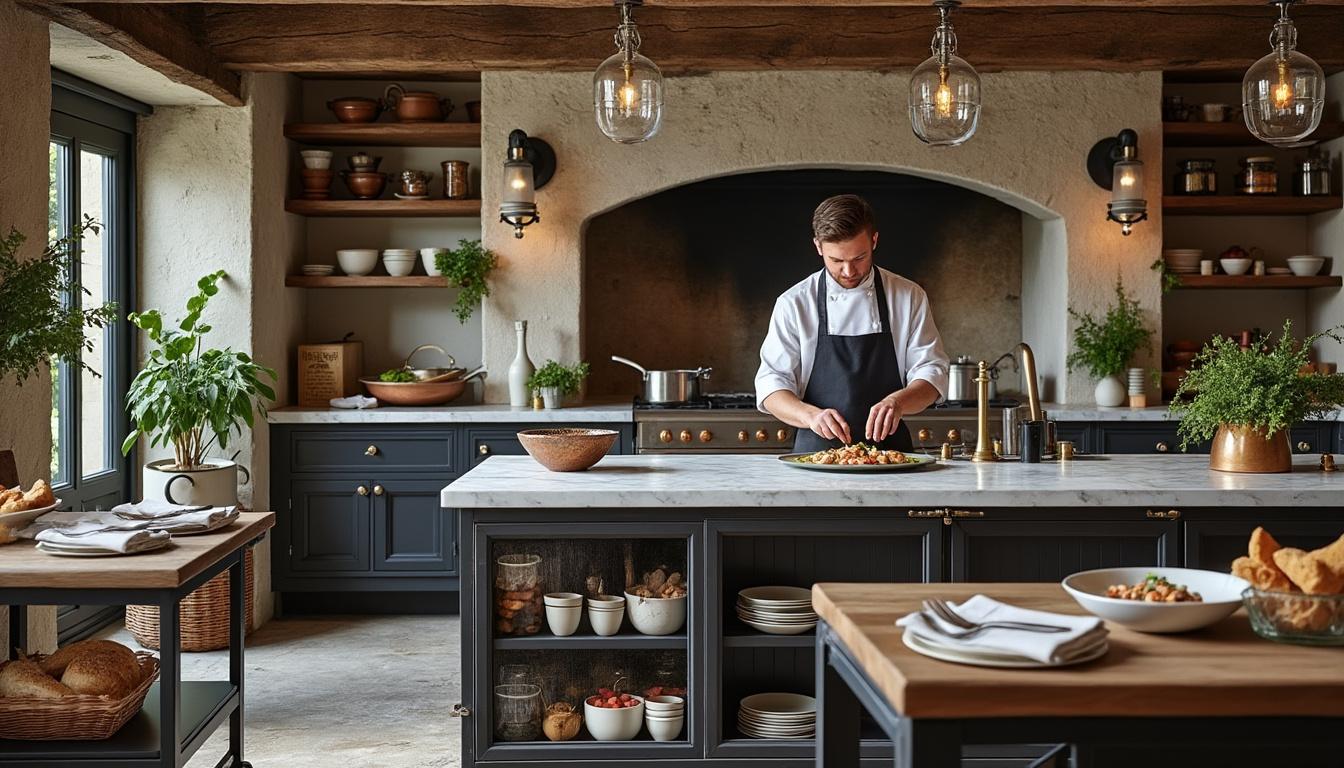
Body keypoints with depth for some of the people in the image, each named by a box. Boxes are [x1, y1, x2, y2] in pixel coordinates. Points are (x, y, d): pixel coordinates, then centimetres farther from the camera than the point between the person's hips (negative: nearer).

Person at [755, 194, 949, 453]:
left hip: (890, 451, 2)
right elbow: (771, 384, 0)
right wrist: (811, 415, -21)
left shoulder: (909, 298, 6)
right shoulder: (793, 304, 2)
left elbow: (931, 373, 5)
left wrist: (898, 401, -17)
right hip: (816, 456, -1)